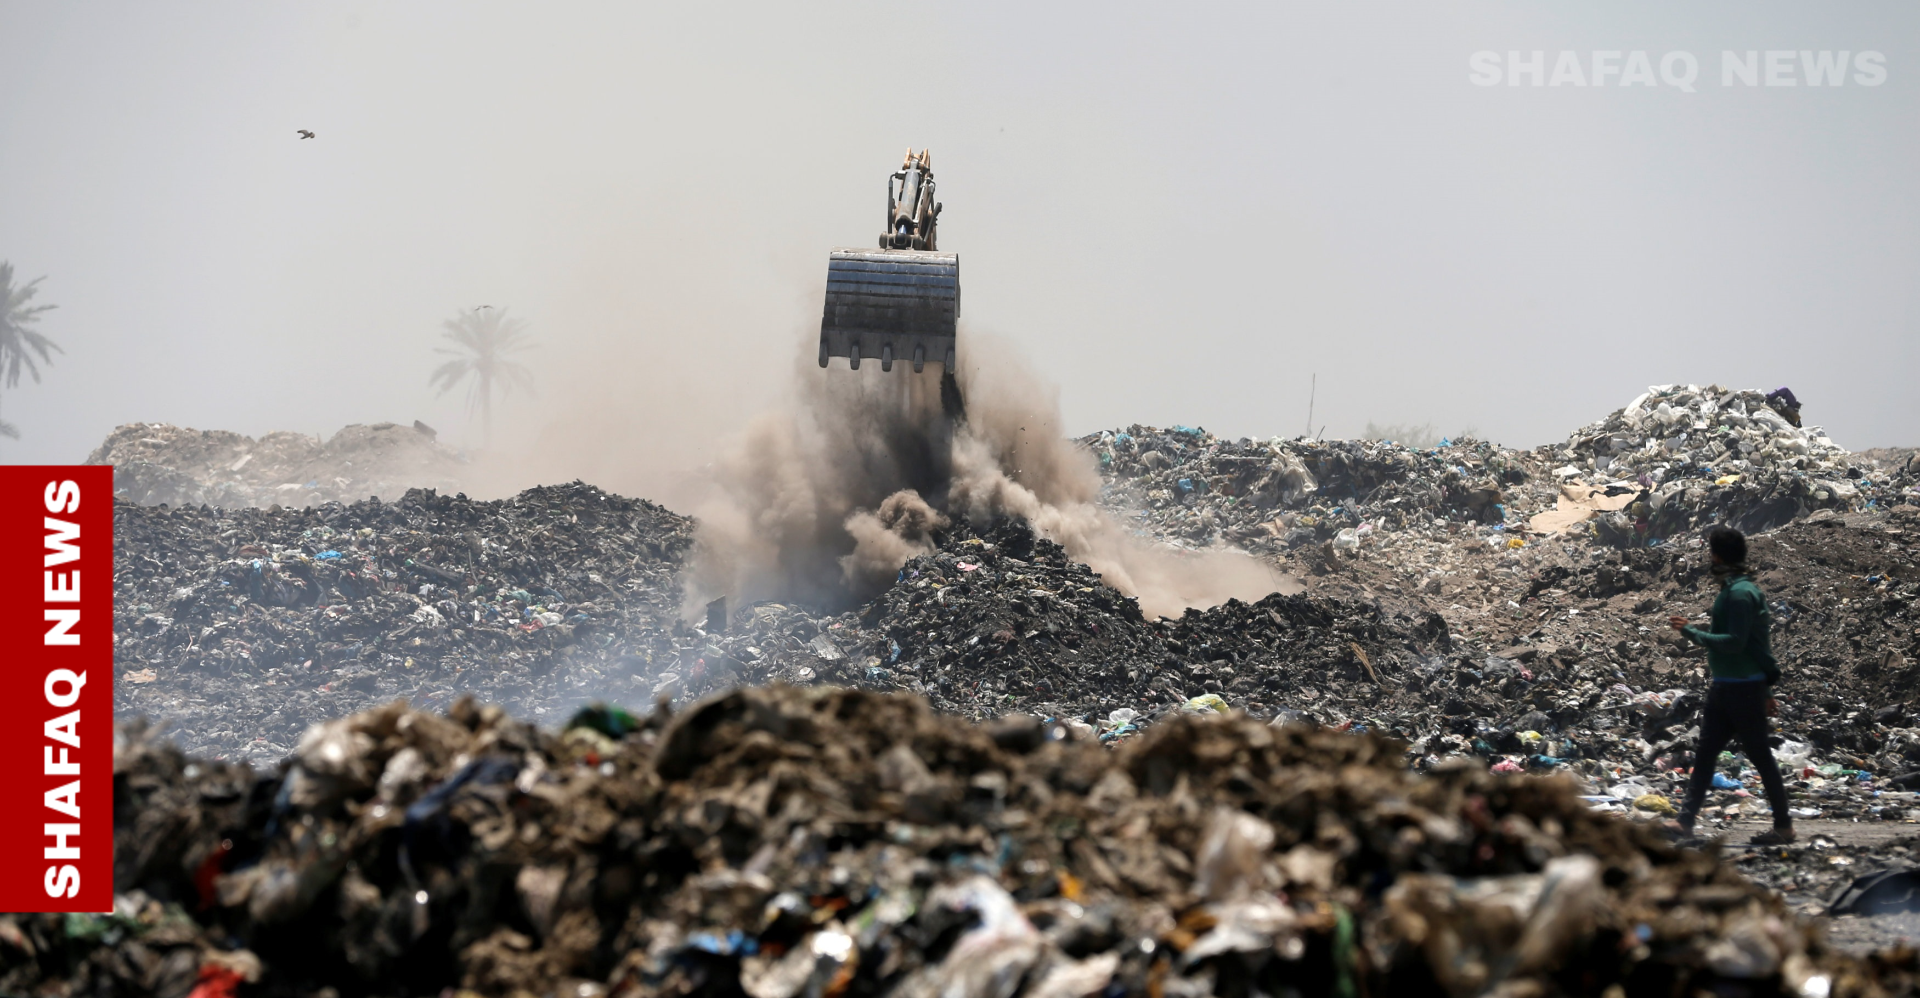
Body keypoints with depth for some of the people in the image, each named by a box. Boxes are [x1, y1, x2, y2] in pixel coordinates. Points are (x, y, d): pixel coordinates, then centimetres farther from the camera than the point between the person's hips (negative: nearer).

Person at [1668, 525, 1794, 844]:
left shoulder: (1740, 593, -18)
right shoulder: (1732, 588, 13)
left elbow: (1735, 642, -25)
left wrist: (1691, 632, -18)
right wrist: (1764, 690, 21)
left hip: (1743, 689, -10)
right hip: (1724, 687, 10)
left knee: (1761, 757, -1)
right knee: (1704, 754, 7)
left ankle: (1784, 826, 7)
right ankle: (1686, 821, 8)